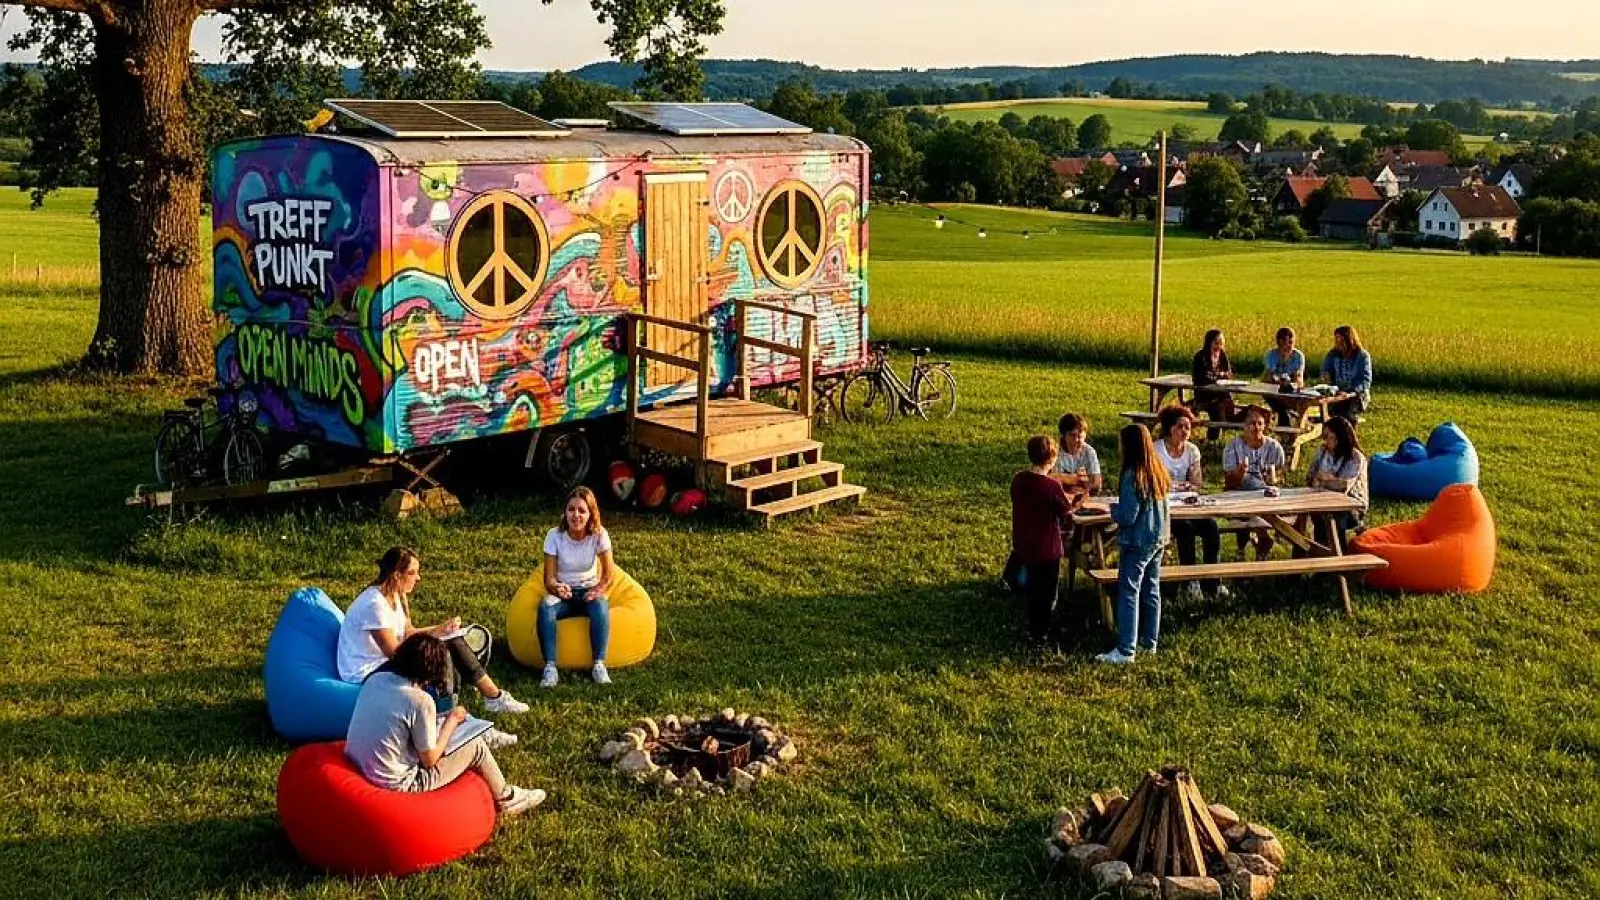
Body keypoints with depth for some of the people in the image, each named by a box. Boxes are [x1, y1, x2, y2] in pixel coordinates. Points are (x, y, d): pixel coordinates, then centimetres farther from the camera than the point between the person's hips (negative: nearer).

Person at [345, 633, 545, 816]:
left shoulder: (376, 678, -3)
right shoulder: (420, 700, -23)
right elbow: (430, 759, -14)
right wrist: (452, 720, -2)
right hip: (396, 783, -7)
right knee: (476, 746, 5)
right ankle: (506, 799, 31)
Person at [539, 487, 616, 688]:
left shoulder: (599, 534, -9)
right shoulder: (555, 535, -10)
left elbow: (609, 573, -11)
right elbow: (549, 577, -13)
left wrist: (599, 590, -33)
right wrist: (556, 587, -38)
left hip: (589, 591, 0)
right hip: (562, 592, 0)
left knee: (601, 605, -36)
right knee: (545, 607, -34)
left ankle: (599, 665, -36)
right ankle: (550, 667, -37)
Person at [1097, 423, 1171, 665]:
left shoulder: (1131, 477, -20)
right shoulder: (1159, 473, 4)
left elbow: (1127, 516, -20)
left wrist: (1113, 509, -2)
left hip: (1137, 543, -8)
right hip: (1158, 540, 8)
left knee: (1128, 593, -4)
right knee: (1152, 591, 16)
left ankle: (1126, 650, -5)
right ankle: (1149, 642, 25)